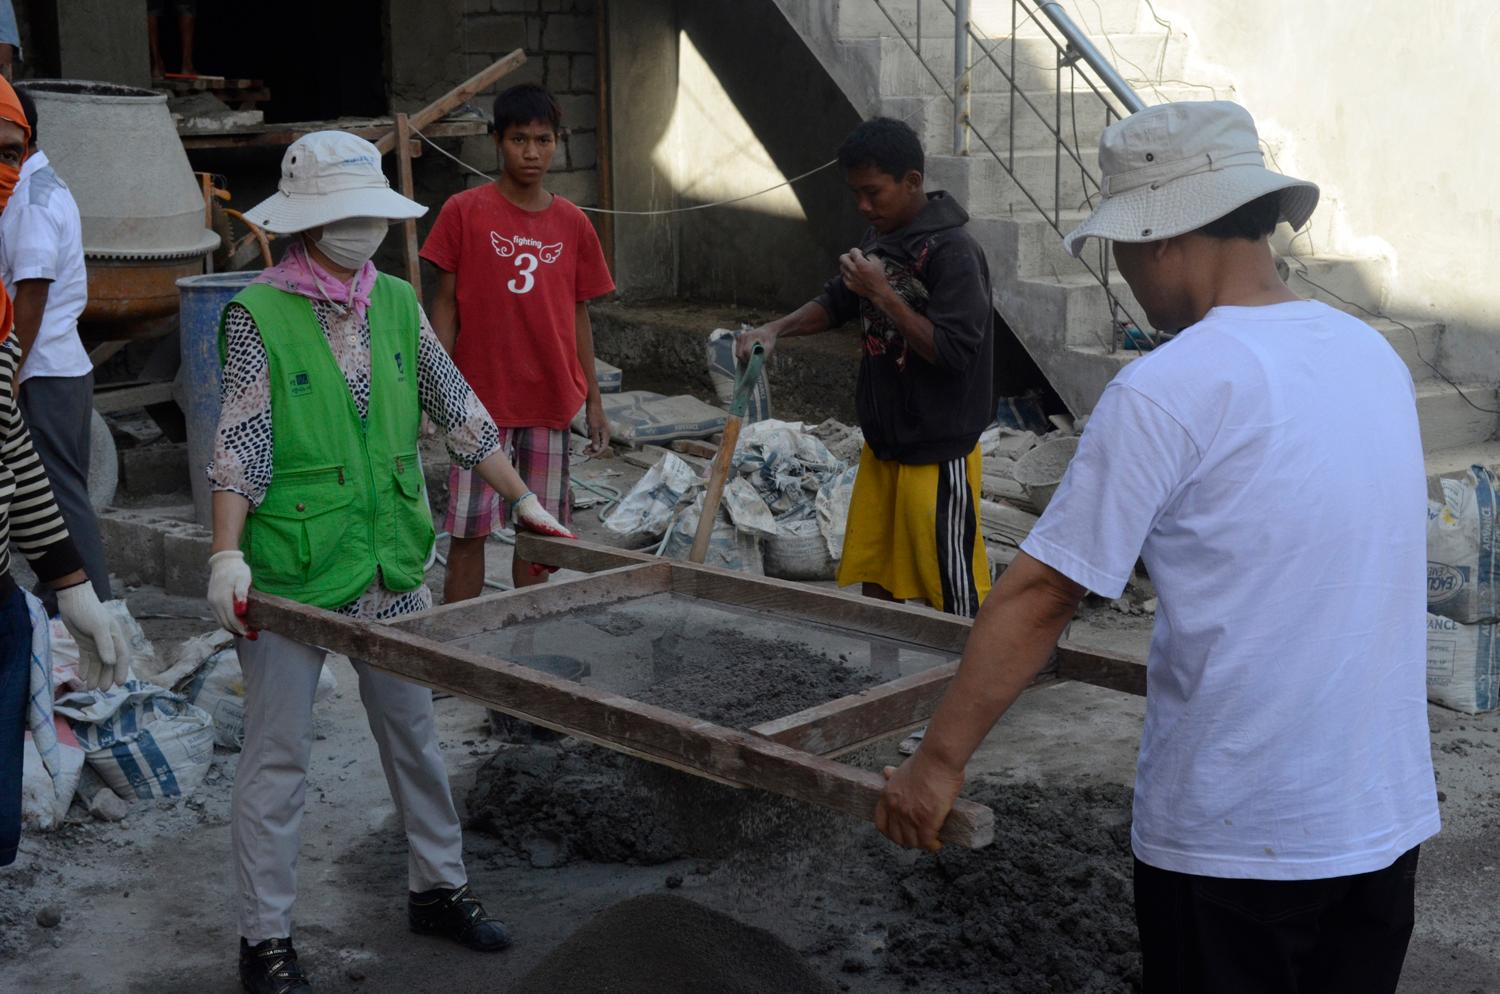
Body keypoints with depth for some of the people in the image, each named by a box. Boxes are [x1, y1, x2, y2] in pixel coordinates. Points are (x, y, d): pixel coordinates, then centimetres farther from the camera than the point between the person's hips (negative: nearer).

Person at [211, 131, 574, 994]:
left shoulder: (398, 303, 4)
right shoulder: (260, 313, -10)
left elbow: (459, 412, 10)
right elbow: (243, 442, -14)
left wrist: (524, 501, 11)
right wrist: (227, 553, -23)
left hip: (393, 565, 5)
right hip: (293, 568, -5)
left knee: (415, 733, 17)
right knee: (278, 757, 4)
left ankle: (439, 888, 34)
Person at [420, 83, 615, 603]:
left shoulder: (573, 224, 5)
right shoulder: (464, 212, -4)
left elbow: (577, 313, 11)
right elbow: (446, 302, -1)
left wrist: (593, 400, 10)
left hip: (550, 400, 3)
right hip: (481, 398, -3)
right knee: (469, 531, -1)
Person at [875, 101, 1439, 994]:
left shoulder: (1167, 391, -17)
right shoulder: (1374, 355, 4)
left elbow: (1042, 594, -16)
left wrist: (940, 762, -9)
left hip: (1239, 834, -6)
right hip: (1390, 817, 6)